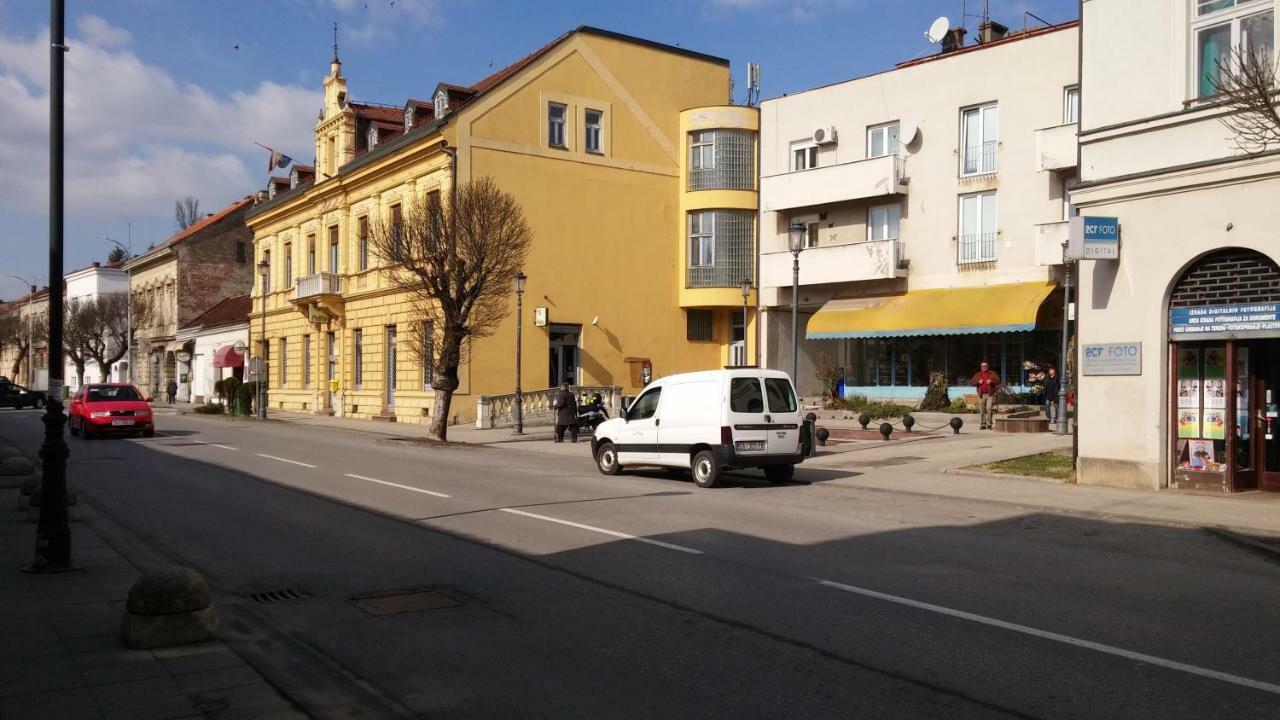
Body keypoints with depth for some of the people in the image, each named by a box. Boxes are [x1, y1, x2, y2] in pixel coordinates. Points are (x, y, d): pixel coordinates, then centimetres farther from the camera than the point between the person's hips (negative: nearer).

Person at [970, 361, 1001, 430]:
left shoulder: (992, 373, 9)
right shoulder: (977, 375, 14)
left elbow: (998, 381, 3)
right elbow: (972, 382, 10)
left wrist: (992, 381, -15)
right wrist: (978, 382, -9)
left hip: (990, 394, -2)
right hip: (981, 395, 2)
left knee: (989, 409, -11)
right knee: (982, 410, 2)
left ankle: (989, 424, -5)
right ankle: (982, 425, 7)